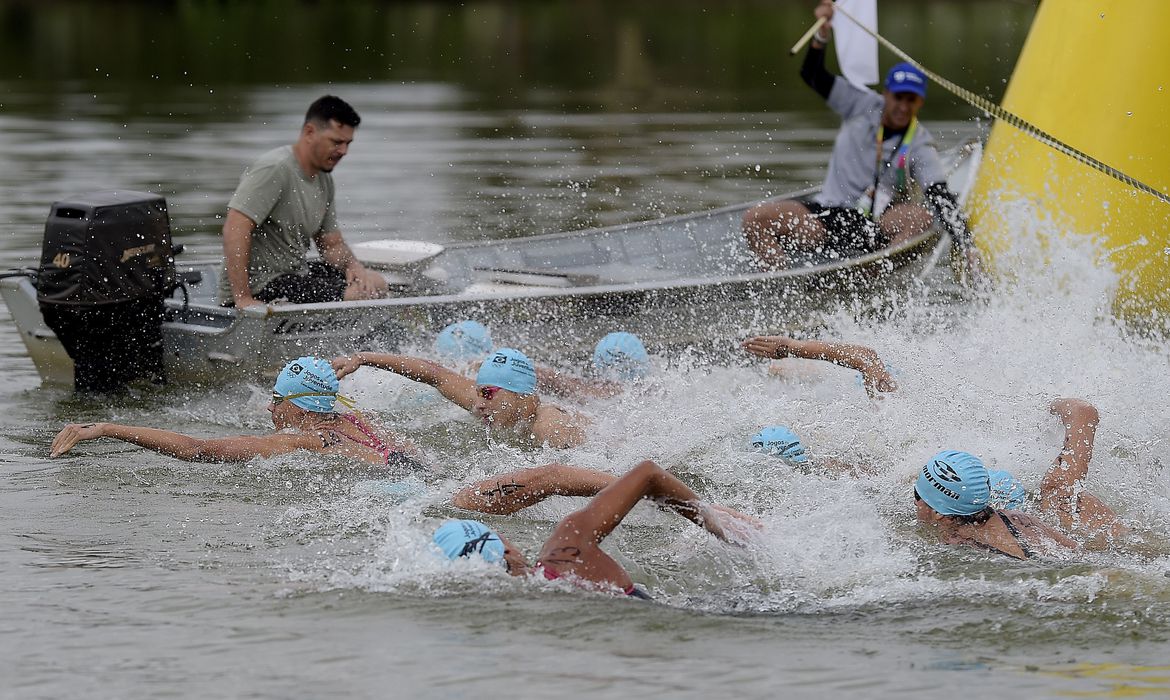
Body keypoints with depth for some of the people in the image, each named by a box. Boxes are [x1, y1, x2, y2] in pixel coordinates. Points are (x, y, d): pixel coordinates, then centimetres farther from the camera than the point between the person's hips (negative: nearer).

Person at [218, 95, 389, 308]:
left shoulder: (324, 179, 12)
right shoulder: (275, 169, -18)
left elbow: (332, 244, 19)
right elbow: (235, 229, -26)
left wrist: (352, 265, -6)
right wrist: (243, 298, -31)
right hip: (259, 288, -10)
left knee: (375, 283, 15)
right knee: (364, 296, -18)